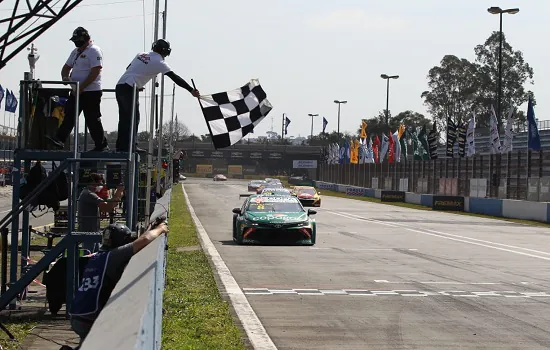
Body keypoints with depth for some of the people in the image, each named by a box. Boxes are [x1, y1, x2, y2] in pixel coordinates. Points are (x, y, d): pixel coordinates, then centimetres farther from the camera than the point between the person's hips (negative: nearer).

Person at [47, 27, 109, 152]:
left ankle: (102, 145, 3)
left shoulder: (94, 51, -11)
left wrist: (81, 88, -21)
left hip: (91, 91, -9)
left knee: (92, 120, -5)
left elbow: (95, 72, -19)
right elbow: (67, 67, 25)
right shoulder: (76, 52, 17)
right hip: (76, 91, 9)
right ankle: (59, 139, -4)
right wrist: (65, 77, 0)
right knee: (69, 115, 0)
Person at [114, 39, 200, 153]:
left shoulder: (141, 54, 16)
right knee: (133, 118, -4)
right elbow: (175, 77, -9)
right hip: (129, 89, -8)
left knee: (124, 118, 13)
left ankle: (121, 146, 15)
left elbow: (128, 68, 22)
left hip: (119, 86, 8)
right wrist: (191, 90, -10)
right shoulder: (159, 62, -4)